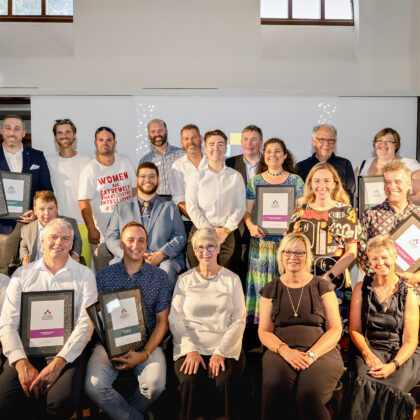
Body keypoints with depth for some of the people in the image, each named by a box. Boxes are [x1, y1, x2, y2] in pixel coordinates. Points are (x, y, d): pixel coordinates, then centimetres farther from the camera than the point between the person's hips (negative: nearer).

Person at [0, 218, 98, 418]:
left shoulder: (84, 274, 6)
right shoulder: (22, 274, 11)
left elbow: (86, 324, -3)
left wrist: (58, 362, -16)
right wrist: (21, 363, -12)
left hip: (67, 350, -1)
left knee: (64, 399, -29)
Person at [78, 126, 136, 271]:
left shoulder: (125, 161, 8)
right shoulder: (90, 169, -3)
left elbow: (135, 190, 14)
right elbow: (84, 202, -7)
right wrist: (91, 230, -14)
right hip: (103, 235, -3)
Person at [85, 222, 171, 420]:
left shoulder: (159, 276, 4)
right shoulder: (104, 275, 5)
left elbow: (162, 321, 3)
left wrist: (145, 354, -11)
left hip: (147, 344, 0)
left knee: (155, 384, -27)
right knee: (94, 386, -25)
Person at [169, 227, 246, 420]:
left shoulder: (232, 279, 10)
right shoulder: (184, 280, 11)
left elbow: (239, 321, 3)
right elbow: (176, 319, 4)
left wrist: (220, 352, -10)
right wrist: (191, 350, -11)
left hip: (225, 348, 0)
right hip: (191, 346, 0)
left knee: (224, 381, -28)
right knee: (190, 381, -28)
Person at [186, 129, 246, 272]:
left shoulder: (236, 176, 10)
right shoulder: (196, 177, 7)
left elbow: (240, 207, 4)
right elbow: (192, 207, 0)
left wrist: (226, 230, -7)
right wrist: (209, 230, -9)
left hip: (229, 234, 1)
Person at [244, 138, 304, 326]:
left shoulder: (295, 180, 8)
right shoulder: (255, 181, 10)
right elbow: (247, 211, 8)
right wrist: (251, 226, -12)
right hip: (261, 242, 1)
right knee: (261, 286, 0)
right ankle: (260, 323, 11)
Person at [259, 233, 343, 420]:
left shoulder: (322, 287, 11)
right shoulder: (271, 290, 15)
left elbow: (335, 330, 5)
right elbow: (264, 332, 9)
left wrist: (311, 354, -12)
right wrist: (286, 351, -12)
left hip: (321, 352, -1)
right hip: (281, 352, 1)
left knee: (308, 394, -34)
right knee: (275, 389, -34)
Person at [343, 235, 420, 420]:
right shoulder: (361, 288, 7)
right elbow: (355, 329, 6)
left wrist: (393, 365, -18)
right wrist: (368, 355, -12)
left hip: (402, 355, 0)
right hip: (368, 348, 1)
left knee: (389, 389, -31)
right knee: (363, 384, -31)